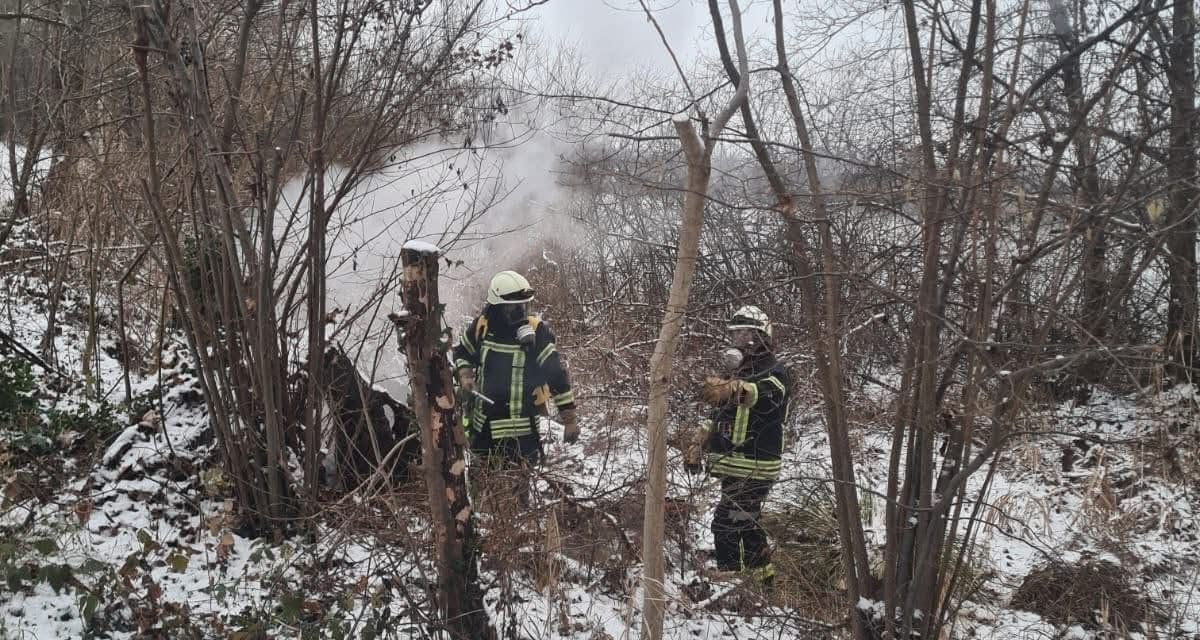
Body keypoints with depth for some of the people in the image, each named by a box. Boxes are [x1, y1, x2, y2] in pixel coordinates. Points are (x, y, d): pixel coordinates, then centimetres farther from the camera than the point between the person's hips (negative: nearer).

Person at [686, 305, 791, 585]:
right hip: (735, 466, 9)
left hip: (754, 467, -9)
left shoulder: (774, 373, -12)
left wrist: (731, 389, -58)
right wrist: (697, 446, 9)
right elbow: (716, 415, 22)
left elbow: (763, 394, -37)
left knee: (725, 525, -13)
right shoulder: (738, 372, 17)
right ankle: (762, 575, 31)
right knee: (745, 522, 18)